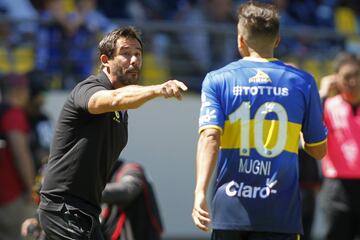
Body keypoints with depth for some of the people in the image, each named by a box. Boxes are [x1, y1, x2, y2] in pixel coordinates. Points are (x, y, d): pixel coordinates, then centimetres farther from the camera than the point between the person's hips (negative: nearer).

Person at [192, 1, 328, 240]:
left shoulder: (218, 80, 2)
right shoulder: (302, 82, 4)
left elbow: (210, 136, -13)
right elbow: (319, 150, 9)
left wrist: (200, 192, -20)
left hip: (230, 210, 1)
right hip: (281, 212, -1)